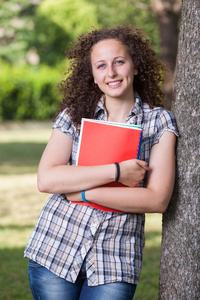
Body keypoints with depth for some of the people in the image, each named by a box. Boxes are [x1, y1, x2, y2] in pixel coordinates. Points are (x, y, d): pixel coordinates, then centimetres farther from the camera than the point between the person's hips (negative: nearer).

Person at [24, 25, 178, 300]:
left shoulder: (159, 121, 1)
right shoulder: (74, 115, 4)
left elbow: (158, 199, -9)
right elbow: (46, 179, -10)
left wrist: (82, 192, -13)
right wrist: (117, 172, -16)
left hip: (116, 261, -1)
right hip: (56, 247, 1)